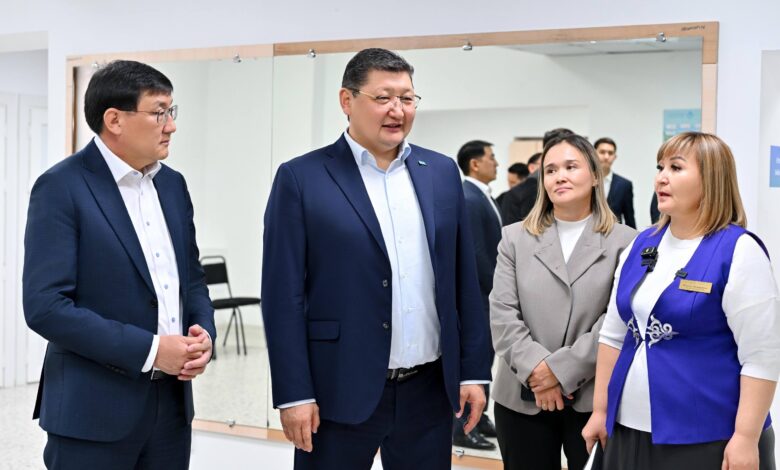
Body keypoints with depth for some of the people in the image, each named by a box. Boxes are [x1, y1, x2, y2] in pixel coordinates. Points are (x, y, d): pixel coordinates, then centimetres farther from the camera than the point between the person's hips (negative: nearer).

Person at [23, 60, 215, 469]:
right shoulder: (61, 188, -11)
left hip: (171, 401, 6)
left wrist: (202, 331, -4)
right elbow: (45, 305, -17)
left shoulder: (171, 184, 9)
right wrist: (149, 350, -19)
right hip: (94, 409, -6)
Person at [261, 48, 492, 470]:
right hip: (340, 392, -3)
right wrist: (294, 393, -10)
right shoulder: (301, 178, -4)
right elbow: (283, 295, -7)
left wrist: (474, 371, 6)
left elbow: (464, 281, 9)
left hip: (429, 390, 4)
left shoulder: (442, 173, 8)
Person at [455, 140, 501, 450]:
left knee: (484, 355, 16)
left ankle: (477, 417, 27)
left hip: (486, 291, 10)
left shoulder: (482, 196, 13)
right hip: (475, 292, -10)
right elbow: (476, 253, -23)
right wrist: (496, 289, -15)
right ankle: (462, 428, 4)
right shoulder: (469, 199, -20)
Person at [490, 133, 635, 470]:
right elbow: (502, 315, -1)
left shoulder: (623, 241, 0)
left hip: (594, 399, -2)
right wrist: (536, 369, -14)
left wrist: (561, 370, -14)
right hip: (523, 399, 2)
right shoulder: (515, 238, 9)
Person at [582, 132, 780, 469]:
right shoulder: (642, 245, 8)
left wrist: (746, 438, -17)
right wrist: (600, 410, 11)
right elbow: (614, 334, 13)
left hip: (708, 438, -6)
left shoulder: (738, 251, -11)